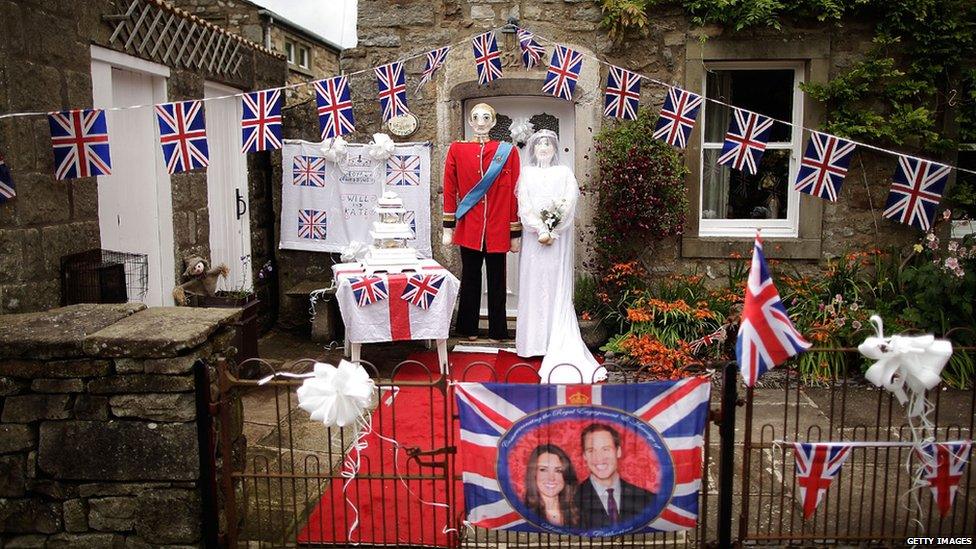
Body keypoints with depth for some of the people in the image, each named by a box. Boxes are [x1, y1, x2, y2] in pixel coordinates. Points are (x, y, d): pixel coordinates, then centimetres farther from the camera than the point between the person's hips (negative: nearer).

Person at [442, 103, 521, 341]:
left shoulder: (507, 151, 1)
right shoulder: (457, 149, 3)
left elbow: (514, 193, 1)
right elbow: (450, 190, 3)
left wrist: (515, 233, 0)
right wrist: (448, 227, 0)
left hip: (497, 229, 0)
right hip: (468, 228, 0)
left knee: (496, 280, 8)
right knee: (470, 278, 10)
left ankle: (498, 331, 20)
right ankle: (469, 328, 22)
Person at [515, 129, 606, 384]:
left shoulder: (564, 172, 7)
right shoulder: (527, 173, 10)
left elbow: (569, 205, -3)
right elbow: (524, 206, 1)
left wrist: (552, 232, -11)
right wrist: (540, 230, -11)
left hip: (560, 237, -1)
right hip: (534, 237, 1)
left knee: (558, 287, -2)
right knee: (534, 286, -1)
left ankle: (558, 344, -2)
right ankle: (536, 342, 1)